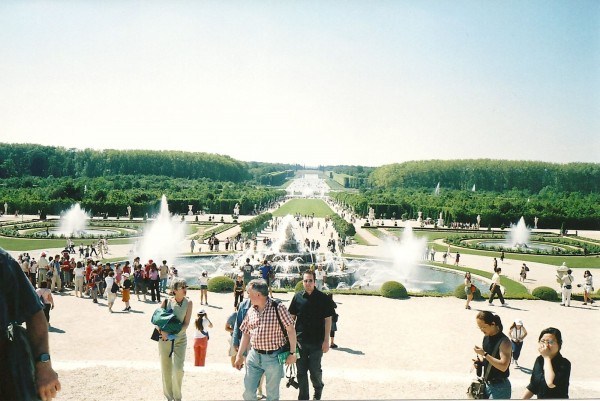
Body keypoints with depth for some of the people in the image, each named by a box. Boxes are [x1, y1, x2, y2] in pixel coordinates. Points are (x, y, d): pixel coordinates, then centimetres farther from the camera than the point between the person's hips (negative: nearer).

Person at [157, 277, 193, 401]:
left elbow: (186, 323, -8)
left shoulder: (188, 303, -6)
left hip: (180, 339, -1)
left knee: (178, 369, -9)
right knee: (166, 370, 9)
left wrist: (174, 334, -20)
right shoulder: (166, 301, -6)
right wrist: (162, 332, -19)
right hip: (165, 339, 1)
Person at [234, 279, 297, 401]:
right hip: (254, 356, 5)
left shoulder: (278, 308, -13)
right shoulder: (251, 311, 4)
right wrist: (239, 355, 11)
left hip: (273, 357, -4)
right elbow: (246, 334, 12)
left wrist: (292, 353, -10)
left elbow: (291, 330, -10)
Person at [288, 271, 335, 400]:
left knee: (315, 370, 4)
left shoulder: (323, 298, -6)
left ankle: (318, 390, 34)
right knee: (301, 371, 8)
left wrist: (326, 340, -7)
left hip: (317, 341, -2)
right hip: (300, 340, 2)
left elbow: (328, 320, -4)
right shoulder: (298, 297, 0)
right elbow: (292, 317, 7)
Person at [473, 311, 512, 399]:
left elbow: (503, 366, -27)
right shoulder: (486, 337, 6)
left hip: (500, 387, -8)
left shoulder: (504, 341, -19)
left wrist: (485, 354, -28)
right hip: (488, 384, 8)